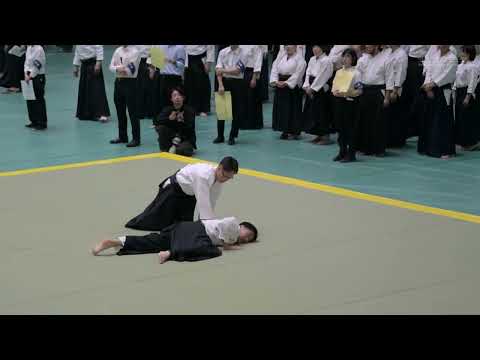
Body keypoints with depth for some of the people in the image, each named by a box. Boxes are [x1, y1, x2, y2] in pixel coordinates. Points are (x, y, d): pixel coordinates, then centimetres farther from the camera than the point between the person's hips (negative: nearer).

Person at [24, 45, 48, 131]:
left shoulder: (39, 49, -17)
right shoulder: (29, 48, 9)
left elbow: (37, 66, -18)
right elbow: (27, 62, 12)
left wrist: (30, 76, -15)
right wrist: (26, 74, -1)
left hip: (38, 77, -8)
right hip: (30, 77, 8)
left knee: (39, 100, -5)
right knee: (30, 100, 12)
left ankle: (42, 123, 2)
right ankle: (34, 121, 23)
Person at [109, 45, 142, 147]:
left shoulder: (134, 52, -9)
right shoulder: (118, 50, 11)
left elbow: (131, 70, -17)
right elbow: (111, 66, 7)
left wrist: (120, 68, -7)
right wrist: (118, 69, -13)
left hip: (129, 82, -7)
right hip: (118, 81, 7)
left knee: (132, 112, -3)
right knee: (120, 112, 14)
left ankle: (136, 139, 2)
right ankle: (122, 136, 26)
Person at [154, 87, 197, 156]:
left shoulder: (189, 110, -10)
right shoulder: (168, 109, -2)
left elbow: (190, 128, -18)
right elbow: (157, 121, -18)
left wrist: (182, 121, -35)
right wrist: (169, 118, -32)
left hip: (186, 139, -4)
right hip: (172, 138, 4)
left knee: (182, 150, -37)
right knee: (161, 127, -22)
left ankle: (174, 149, -3)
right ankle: (164, 150, -11)